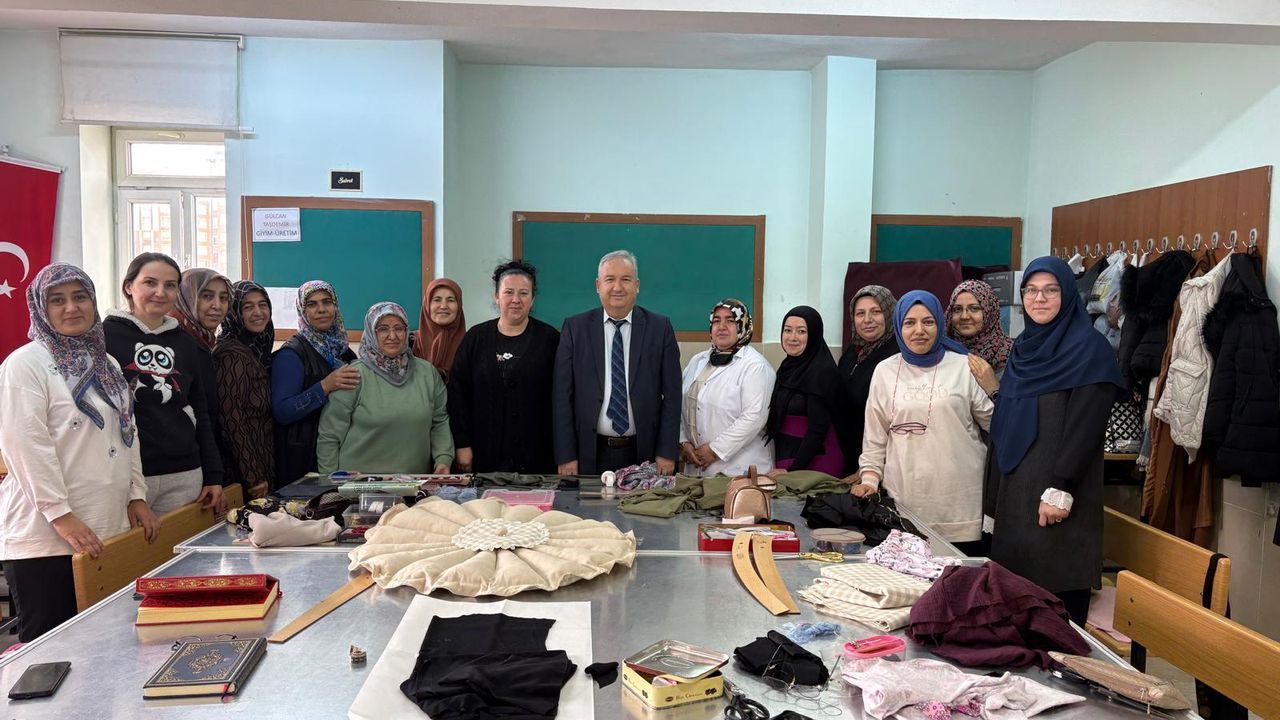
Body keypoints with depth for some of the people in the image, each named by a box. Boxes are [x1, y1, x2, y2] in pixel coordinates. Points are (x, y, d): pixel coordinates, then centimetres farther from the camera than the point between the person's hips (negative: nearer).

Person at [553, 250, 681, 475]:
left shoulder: (660, 328, 1)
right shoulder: (575, 328, 1)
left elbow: (671, 395, 1)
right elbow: (562, 396, 0)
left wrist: (667, 452, -4)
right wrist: (566, 456, -4)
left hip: (644, 454, 0)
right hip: (590, 454, 0)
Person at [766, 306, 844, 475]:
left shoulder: (822, 371, -14)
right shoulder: (788, 366, 8)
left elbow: (818, 429, -18)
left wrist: (792, 470, -18)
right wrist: (780, 466, 7)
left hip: (813, 462, -7)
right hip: (784, 458, 7)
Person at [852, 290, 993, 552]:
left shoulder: (963, 367, 4)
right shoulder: (885, 371, 8)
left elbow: (994, 423, 7)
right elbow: (874, 436, 13)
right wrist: (869, 478, 5)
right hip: (904, 498, 1)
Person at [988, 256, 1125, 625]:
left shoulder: (1089, 348, -7)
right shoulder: (1023, 347, 14)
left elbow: (1086, 424, -15)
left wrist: (1061, 488, -20)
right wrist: (996, 491, 16)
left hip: (1056, 492, -7)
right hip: (1015, 486, 7)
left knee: (1058, 588, -1)